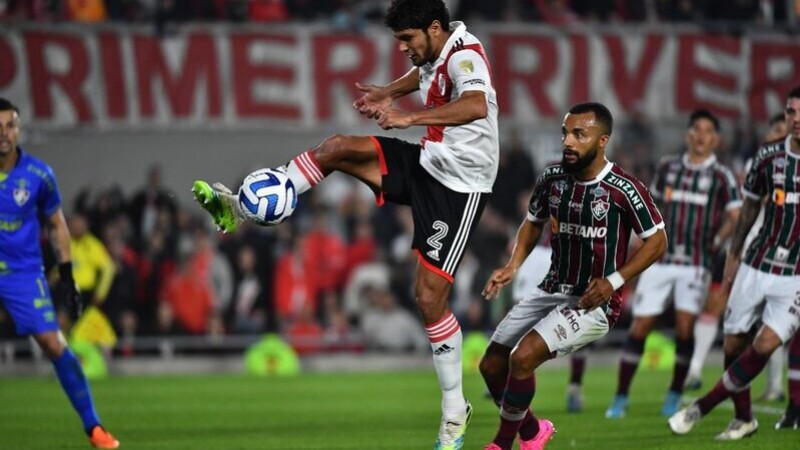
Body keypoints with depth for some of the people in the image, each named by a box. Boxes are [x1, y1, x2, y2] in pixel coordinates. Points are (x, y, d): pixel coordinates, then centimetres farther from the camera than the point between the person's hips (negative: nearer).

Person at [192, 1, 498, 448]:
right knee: (336, 148, -4)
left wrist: (410, 118, -52)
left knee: (430, 297, -10)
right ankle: (243, 209, 3)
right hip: (426, 163, 9)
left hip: (460, 187, -9)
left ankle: (455, 411, 4)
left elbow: (477, 106, -46)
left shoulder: (464, 55, -24)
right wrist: (389, 92, 13)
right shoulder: (435, 53, 4)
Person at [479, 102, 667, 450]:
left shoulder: (623, 190, -17)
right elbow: (533, 222, 18)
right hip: (552, 291, 7)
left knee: (523, 356, -24)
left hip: (594, 302, -7)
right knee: (492, 365, 4)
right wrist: (513, 266, 2)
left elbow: (657, 241, -8)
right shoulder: (552, 179, -1)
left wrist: (614, 280, -18)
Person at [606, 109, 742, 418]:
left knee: (685, 327, -12)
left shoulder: (721, 176, 0)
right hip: (660, 260, 2)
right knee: (640, 327, -3)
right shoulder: (667, 168, 10)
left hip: (695, 263, -2)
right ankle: (621, 398, 4)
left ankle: (674, 396, 4)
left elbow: (735, 216, -4)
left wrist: (716, 242, -14)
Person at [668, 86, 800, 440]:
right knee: (733, 343, 4)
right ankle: (744, 418, 24)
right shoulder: (769, 156, 0)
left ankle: (703, 407, -3)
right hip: (756, 265, 4)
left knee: (766, 344, -16)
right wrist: (734, 254, 16)